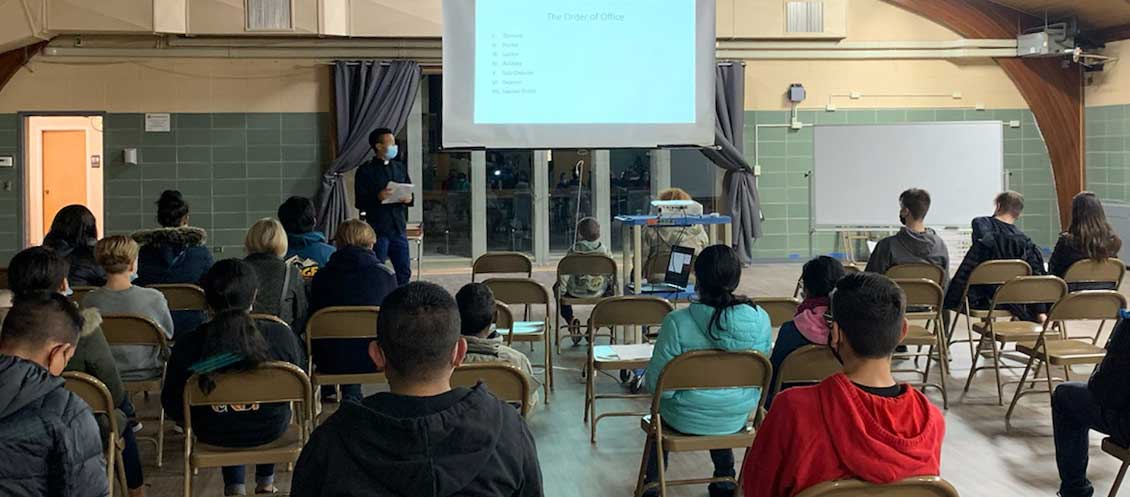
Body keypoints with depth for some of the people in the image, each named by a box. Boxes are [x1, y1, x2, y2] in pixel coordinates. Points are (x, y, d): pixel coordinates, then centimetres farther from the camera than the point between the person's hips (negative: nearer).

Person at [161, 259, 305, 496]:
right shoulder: (281, 336, -24)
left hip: (214, 436, 0)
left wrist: (194, 421, 9)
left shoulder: (187, 345, -24)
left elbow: (173, 408, -11)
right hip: (270, 430, 0)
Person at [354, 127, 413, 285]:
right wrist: (378, 197, -25)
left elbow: (409, 192, 19)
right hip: (378, 229, -5)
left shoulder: (400, 167, 13)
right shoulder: (365, 171, -4)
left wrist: (409, 199, -5)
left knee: (404, 272, 7)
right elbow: (360, 203, -8)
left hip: (399, 228, 5)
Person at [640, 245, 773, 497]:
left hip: (687, 420, -3)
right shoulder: (761, 320, -16)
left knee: (661, 402, 33)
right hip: (737, 419, 3)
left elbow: (656, 383, -18)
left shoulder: (677, 322, -27)